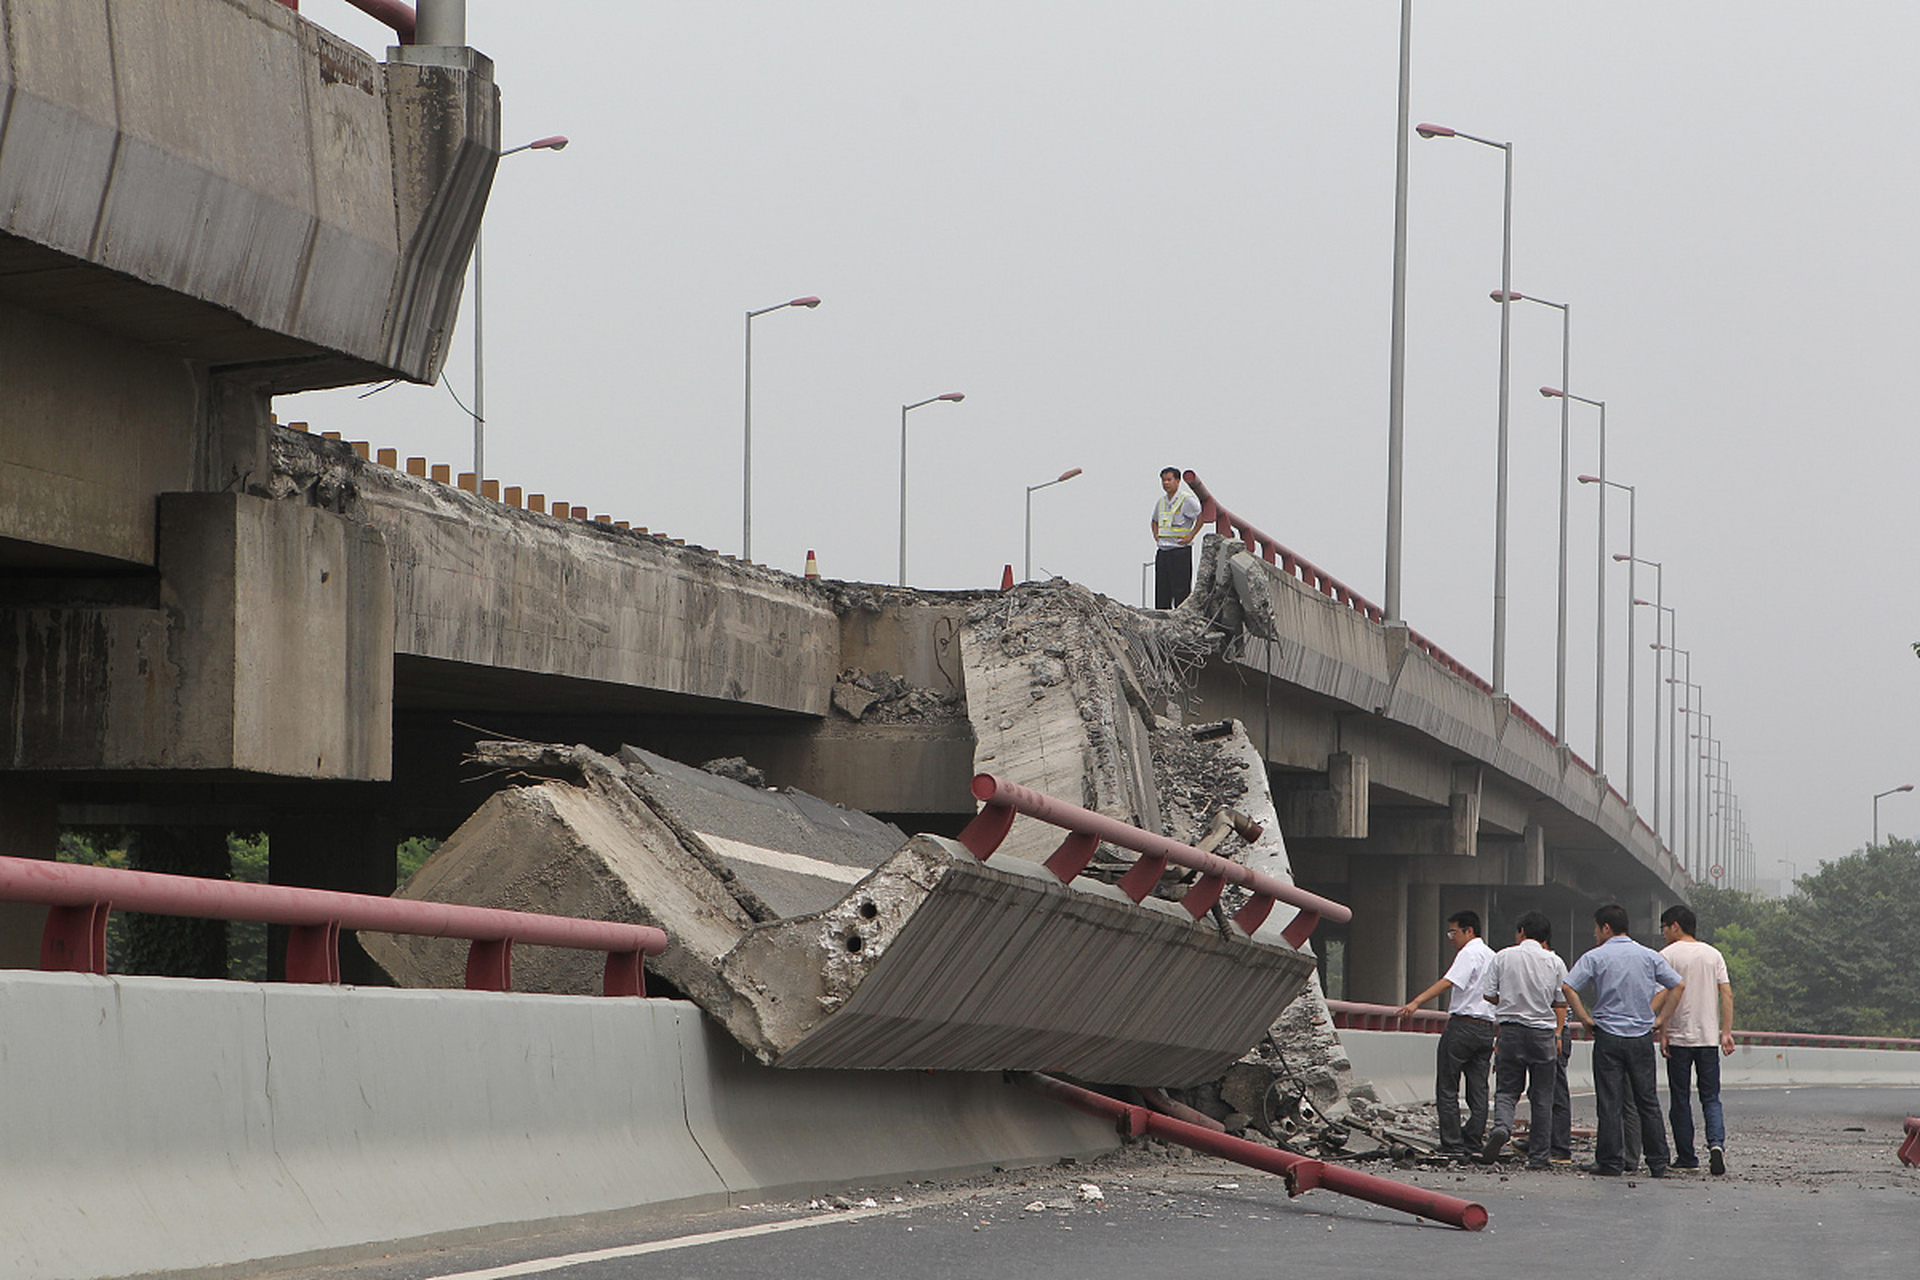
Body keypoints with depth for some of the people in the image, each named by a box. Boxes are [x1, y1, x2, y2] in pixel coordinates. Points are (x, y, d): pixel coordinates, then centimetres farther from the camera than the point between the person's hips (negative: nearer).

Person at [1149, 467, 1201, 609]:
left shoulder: (1187, 500, -8)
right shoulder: (1161, 501, 14)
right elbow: (1155, 521, 32)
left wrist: (1190, 536, -13)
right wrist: (1156, 535, 14)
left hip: (1181, 550, -7)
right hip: (1162, 551, 7)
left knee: (1180, 590, -8)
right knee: (1161, 590, 7)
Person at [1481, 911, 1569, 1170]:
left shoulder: (1503, 957, 1)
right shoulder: (1555, 963, 3)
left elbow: (1490, 997, 2)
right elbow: (1561, 1003, 4)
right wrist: (1557, 1034, 12)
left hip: (1511, 1030, 0)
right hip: (1544, 1032, 0)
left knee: (1506, 1089, 6)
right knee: (1541, 1097, 7)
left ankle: (1501, 1126, -24)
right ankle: (1538, 1156, 8)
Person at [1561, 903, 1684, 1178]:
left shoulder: (1595, 957, -3)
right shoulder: (1649, 956, 7)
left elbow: (1569, 987, -13)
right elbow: (1676, 985, 6)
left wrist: (1585, 1017, -5)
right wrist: (1661, 1018, 9)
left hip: (1608, 1036, -3)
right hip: (1642, 1036, 3)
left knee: (1609, 1103, 0)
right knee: (1648, 1102, 8)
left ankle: (1610, 1162, -1)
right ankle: (1658, 1163, 8)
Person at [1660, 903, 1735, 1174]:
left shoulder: (1667, 955, -4)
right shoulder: (1714, 955, 8)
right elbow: (1727, 994, 3)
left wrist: (1662, 1033, -7)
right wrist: (1726, 1032, 3)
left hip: (1679, 1038, -3)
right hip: (1710, 1038, 3)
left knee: (1680, 1100, 5)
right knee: (1711, 1098, 6)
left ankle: (1686, 1157, 7)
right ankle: (1716, 1143, -16)